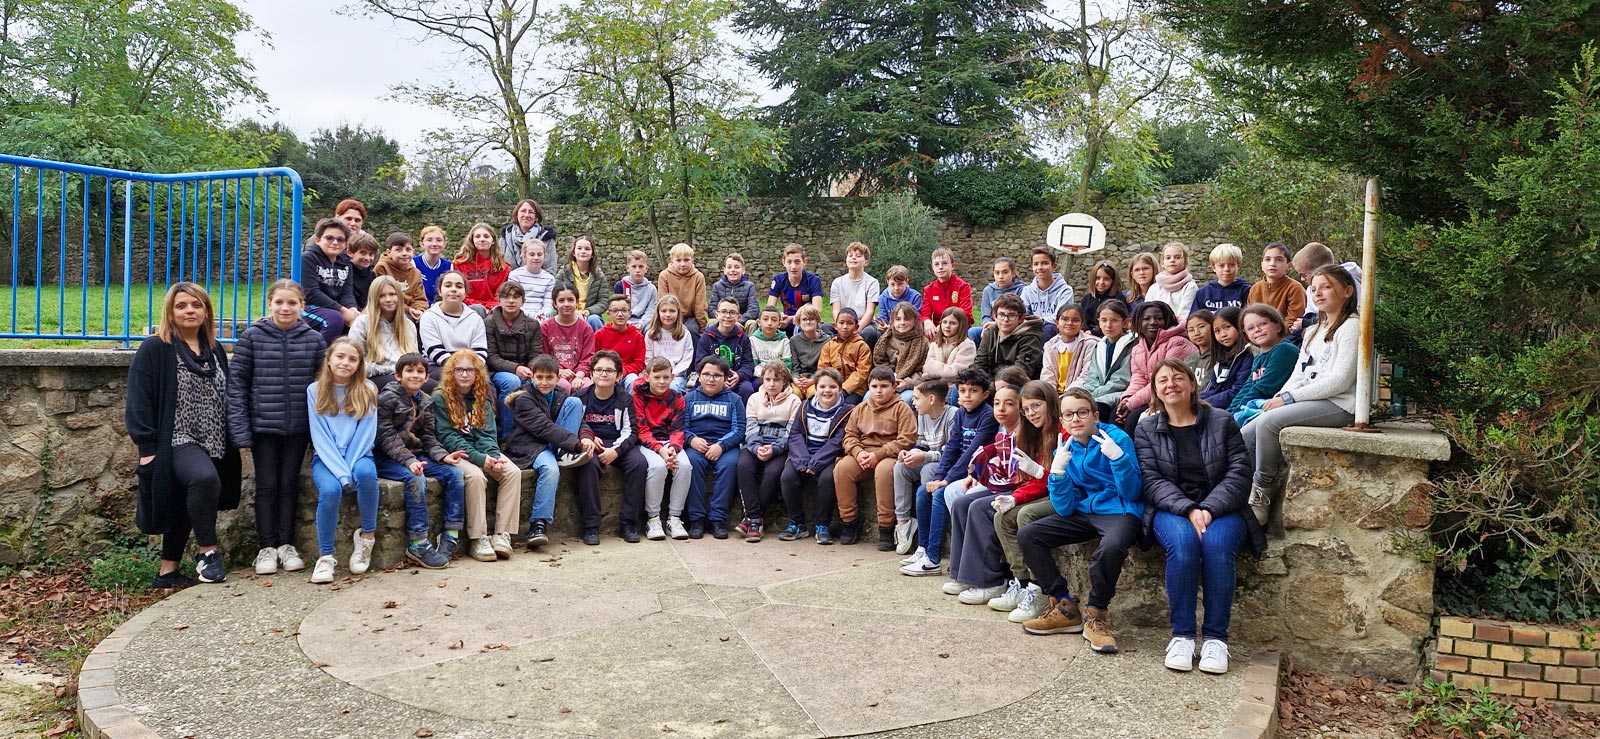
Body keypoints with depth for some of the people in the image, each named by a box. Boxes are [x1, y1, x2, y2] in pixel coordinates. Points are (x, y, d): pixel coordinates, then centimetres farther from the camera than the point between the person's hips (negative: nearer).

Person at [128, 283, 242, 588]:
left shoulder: (215, 351, 13)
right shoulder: (153, 350, -5)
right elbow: (139, 401, -9)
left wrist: (233, 441, 16)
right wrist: (147, 446, -15)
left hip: (214, 444, 7)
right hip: (176, 441, -7)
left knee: (186, 506, 12)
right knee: (204, 478, -32)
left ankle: (168, 572, 24)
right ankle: (208, 552, -18)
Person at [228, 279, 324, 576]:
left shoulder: (313, 339, 1)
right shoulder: (252, 336, -3)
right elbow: (237, 382, -3)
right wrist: (240, 429, -9)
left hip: (298, 427, 1)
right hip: (263, 426, -1)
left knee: (289, 484, 10)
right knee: (267, 485, 6)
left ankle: (287, 545, 20)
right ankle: (267, 547, 16)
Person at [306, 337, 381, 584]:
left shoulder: (367, 390, 2)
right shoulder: (315, 391, 1)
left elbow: (366, 435, -2)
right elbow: (320, 437, -4)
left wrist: (350, 468, -15)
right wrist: (341, 473, -16)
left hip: (358, 455, 0)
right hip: (326, 458, 0)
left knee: (366, 472, -34)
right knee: (330, 490, -31)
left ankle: (367, 535, -16)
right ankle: (325, 556, -16)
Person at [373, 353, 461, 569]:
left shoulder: (426, 401, 12)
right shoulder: (387, 398, -8)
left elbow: (428, 436, 10)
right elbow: (386, 437, -15)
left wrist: (443, 456, -10)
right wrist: (408, 461, -27)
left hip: (415, 455, 7)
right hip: (387, 459, -6)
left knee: (454, 472, -12)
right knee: (415, 479, -33)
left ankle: (451, 535, -11)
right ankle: (418, 544, -29)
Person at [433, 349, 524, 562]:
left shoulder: (482, 398, 13)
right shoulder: (441, 398, -3)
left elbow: (487, 434, 4)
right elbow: (447, 437, -11)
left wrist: (494, 456, -17)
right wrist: (479, 458, -20)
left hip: (482, 451, 5)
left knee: (513, 471, -21)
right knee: (475, 476, -34)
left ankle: (502, 534, -21)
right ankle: (478, 539, -26)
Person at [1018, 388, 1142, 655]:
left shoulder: (1117, 438, -9)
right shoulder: (1065, 450, 5)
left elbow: (1131, 493, -14)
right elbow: (1065, 509, -1)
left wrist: (1118, 457, -28)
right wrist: (1057, 472, -17)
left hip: (1120, 512, -6)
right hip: (1083, 513, 6)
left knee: (1110, 547, -39)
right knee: (1026, 536, -7)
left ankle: (1095, 614, -14)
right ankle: (1065, 607, 0)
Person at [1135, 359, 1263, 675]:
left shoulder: (1222, 421, 7)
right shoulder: (1147, 429, 9)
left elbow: (1239, 473, -2)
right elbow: (1152, 481, -3)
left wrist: (1208, 510, -18)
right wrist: (1188, 510, -21)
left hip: (1221, 509, 0)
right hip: (1171, 511, 0)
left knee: (1216, 544, -33)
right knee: (1183, 541, -34)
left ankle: (1216, 637, -21)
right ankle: (1182, 634, -24)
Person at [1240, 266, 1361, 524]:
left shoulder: (1351, 326, -5)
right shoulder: (1314, 331, 23)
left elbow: (1340, 381, -15)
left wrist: (1290, 398, -15)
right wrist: (1279, 396, -3)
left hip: (1338, 405, -9)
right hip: (1309, 402, 9)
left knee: (1268, 422, -28)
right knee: (1245, 435, -8)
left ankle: (1261, 494, -14)